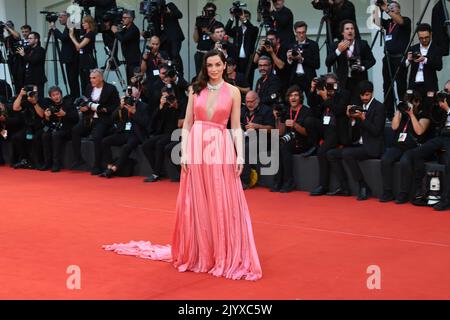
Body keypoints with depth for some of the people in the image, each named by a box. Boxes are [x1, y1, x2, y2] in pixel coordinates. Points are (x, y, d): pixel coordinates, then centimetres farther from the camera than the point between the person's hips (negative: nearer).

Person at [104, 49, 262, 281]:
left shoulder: (233, 92, 4)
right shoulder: (196, 89, 7)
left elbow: (236, 127, 3)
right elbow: (187, 124, 6)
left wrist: (240, 155, -9)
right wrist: (184, 152, -4)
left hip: (221, 149, -1)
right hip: (196, 147, 2)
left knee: (223, 204, -1)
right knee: (196, 203, 6)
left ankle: (226, 257, 9)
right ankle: (197, 254, 19)